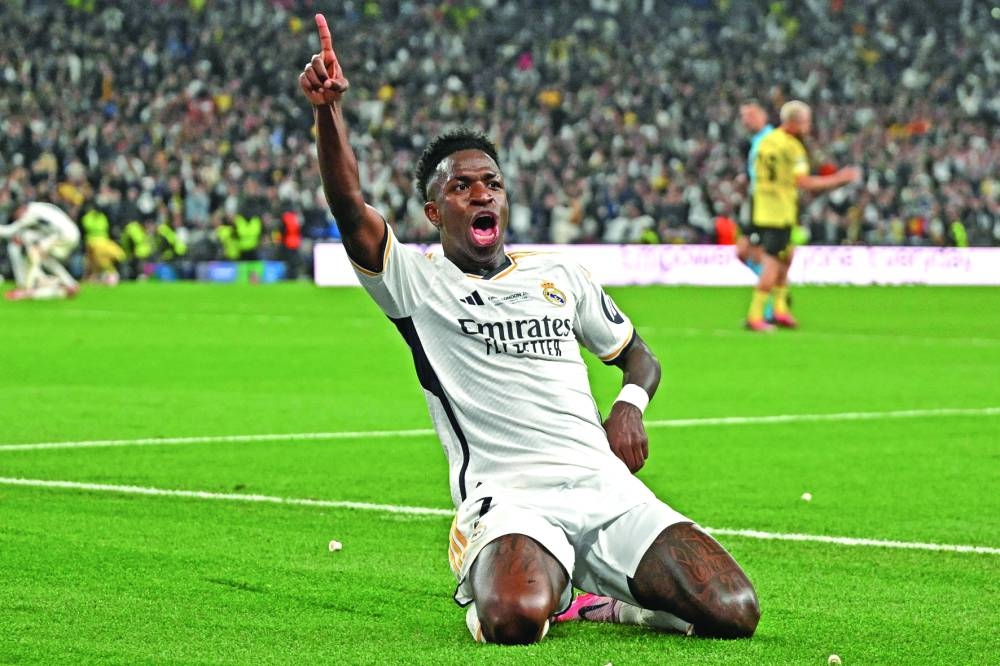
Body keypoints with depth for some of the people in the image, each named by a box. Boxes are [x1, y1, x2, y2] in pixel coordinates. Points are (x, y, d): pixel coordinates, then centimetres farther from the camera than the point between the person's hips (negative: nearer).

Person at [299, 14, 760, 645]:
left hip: (608, 490, 4)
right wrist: (329, 110, -24)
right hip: (509, 501, -4)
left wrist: (631, 403, 7)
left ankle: (589, 590, 11)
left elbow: (638, 355, 30)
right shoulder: (416, 280, 7)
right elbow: (350, 208, -9)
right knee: (513, 621, -37)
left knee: (734, 613, -17)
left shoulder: (559, 273, 21)